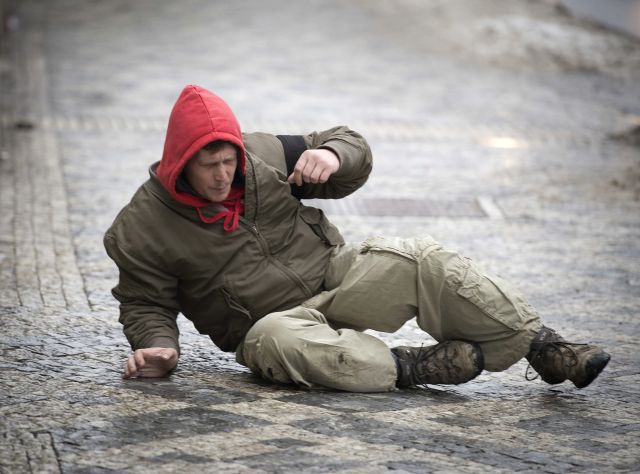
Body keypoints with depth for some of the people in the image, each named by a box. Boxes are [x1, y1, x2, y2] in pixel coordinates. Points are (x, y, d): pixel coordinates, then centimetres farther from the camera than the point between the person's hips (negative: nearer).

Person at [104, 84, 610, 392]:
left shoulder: (261, 154, -1)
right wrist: (158, 346, -22)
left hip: (333, 274, 3)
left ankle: (543, 346, -22)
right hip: (274, 320, -3)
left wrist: (331, 155, -17)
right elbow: (146, 305, 0)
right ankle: (412, 367, -34)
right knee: (277, 340, -40)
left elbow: (354, 149, 7)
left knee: (422, 260, -22)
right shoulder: (141, 230, -8)